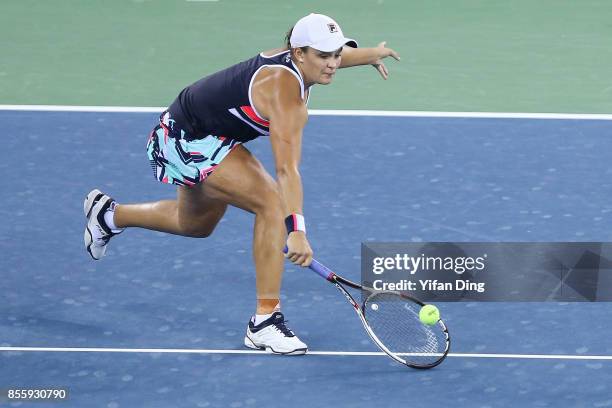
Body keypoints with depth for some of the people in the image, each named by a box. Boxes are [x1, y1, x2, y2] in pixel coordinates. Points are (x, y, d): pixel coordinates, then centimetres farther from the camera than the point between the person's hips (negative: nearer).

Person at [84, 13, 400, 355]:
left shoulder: (295, 60, -7)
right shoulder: (287, 95, -33)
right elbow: (287, 169, -42)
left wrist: (370, 54, 21)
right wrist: (296, 230, -49)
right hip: (187, 141, -11)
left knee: (197, 224, 32)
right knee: (273, 202, -25)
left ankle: (108, 214, 54)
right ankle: (265, 321, -23)